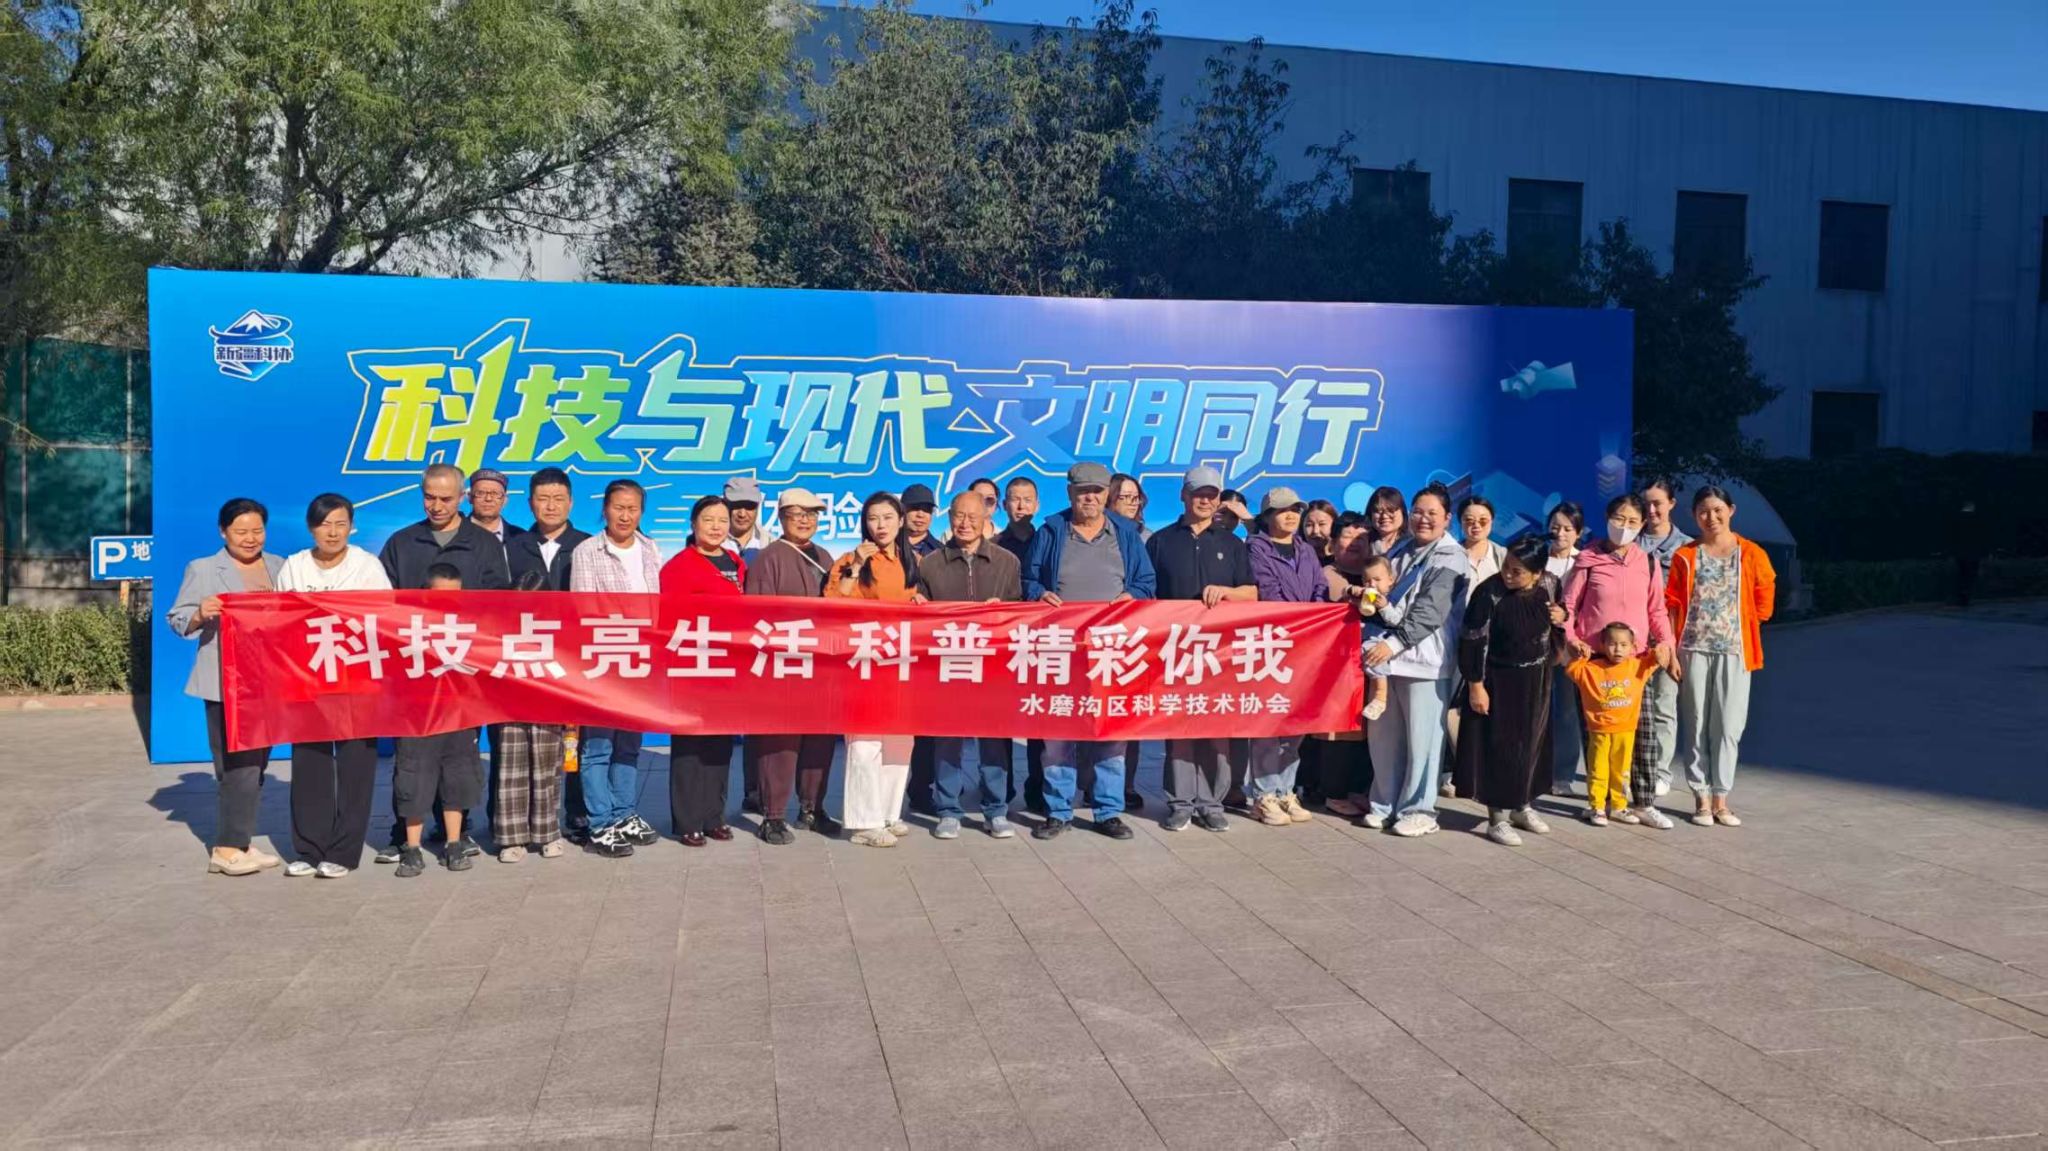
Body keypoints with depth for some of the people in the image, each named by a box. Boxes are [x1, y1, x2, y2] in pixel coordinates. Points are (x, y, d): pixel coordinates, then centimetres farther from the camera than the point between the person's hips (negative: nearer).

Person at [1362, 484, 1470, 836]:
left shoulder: (1451, 558, -5)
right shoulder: (1401, 551, 17)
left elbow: (1430, 611, -16)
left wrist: (1394, 642, -23)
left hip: (1425, 659, -6)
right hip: (1387, 656, 6)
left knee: (1421, 737, -2)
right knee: (1383, 734, 8)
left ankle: (1418, 809, 9)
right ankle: (1385, 803, 20)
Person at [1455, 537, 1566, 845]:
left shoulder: (1549, 584, -7)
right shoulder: (1489, 593, -22)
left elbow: (1559, 609, 15)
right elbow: (1474, 642, -17)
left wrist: (1561, 617, -9)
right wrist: (1475, 686, -16)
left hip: (1536, 681, 5)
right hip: (1499, 681, -5)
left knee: (1533, 742, 16)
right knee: (1500, 747, 2)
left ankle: (1523, 805, 35)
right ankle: (1497, 818, 13)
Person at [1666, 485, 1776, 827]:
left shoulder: (1751, 555, 2)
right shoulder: (1685, 556, 4)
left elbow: (1763, 604, 8)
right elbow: (1672, 606, 2)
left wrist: (1735, 625, 3)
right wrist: (1671, 651, -3)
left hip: (1733, 651, 0)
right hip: (1694, 649, 0)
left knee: (1728, 727, 1)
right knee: (1696, 726, 4)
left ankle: (1720, 800, 10)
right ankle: (1701, 799, 11)